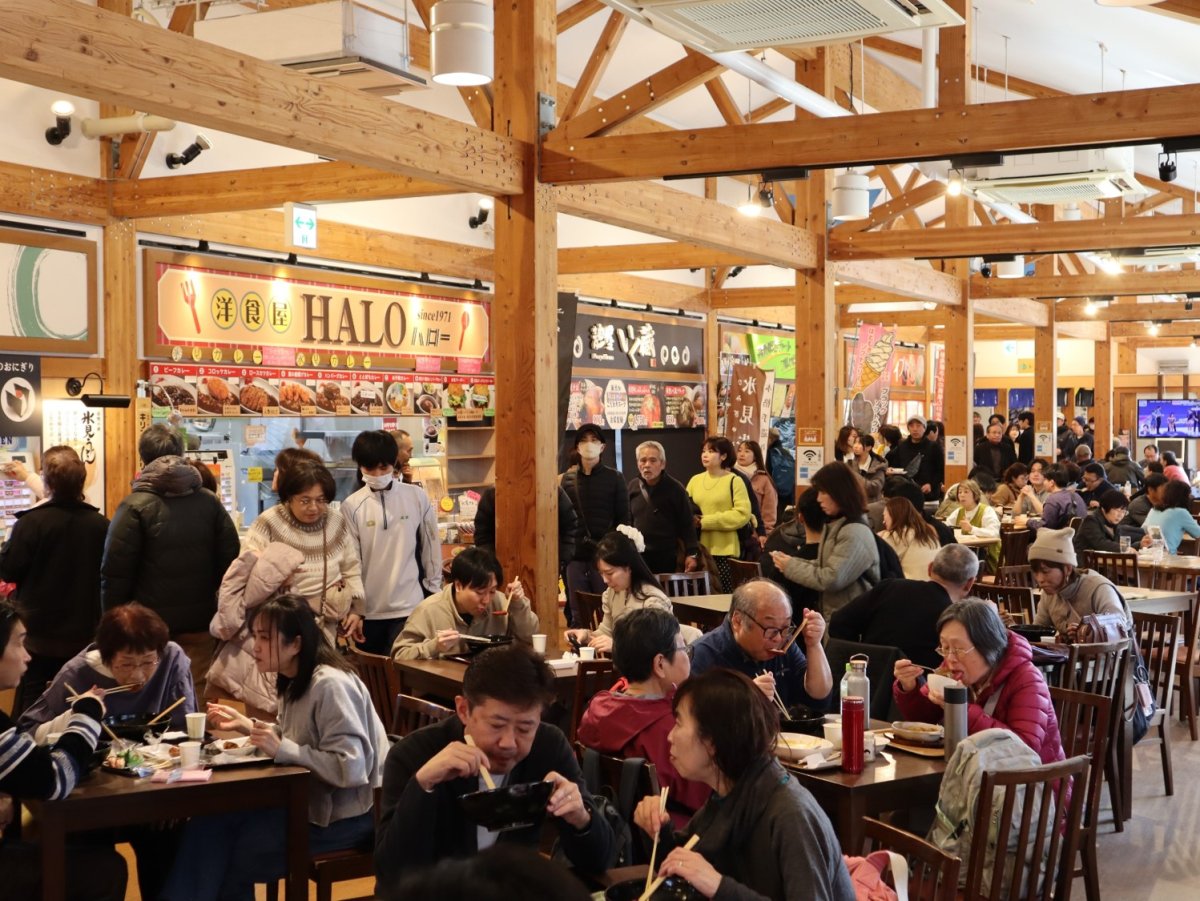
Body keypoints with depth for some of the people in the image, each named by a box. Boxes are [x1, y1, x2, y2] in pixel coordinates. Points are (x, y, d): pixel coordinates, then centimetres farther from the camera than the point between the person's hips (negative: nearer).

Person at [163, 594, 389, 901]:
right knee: (211, 823, -3)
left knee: (225, 860, -5)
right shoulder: (295, 679, 5)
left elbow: (351, 768, -29)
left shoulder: (330, 684, -24)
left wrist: (282, 750, -25)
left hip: (343, 816, -8)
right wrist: (248, 725, 2)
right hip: (311, 800, 8)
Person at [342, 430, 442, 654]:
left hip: (409, 605, 0)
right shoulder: (351, 506, -5)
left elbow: (431, 546, 7)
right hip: (368, 608, 0)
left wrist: (434, 590, 10)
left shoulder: (417, 497, -2)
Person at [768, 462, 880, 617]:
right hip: (833, 614, 9)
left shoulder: (855, 534, -22)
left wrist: (790, 567, -14)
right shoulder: (834, 524, 10)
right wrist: (791, 561, -2)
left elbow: (830, 580, -24)